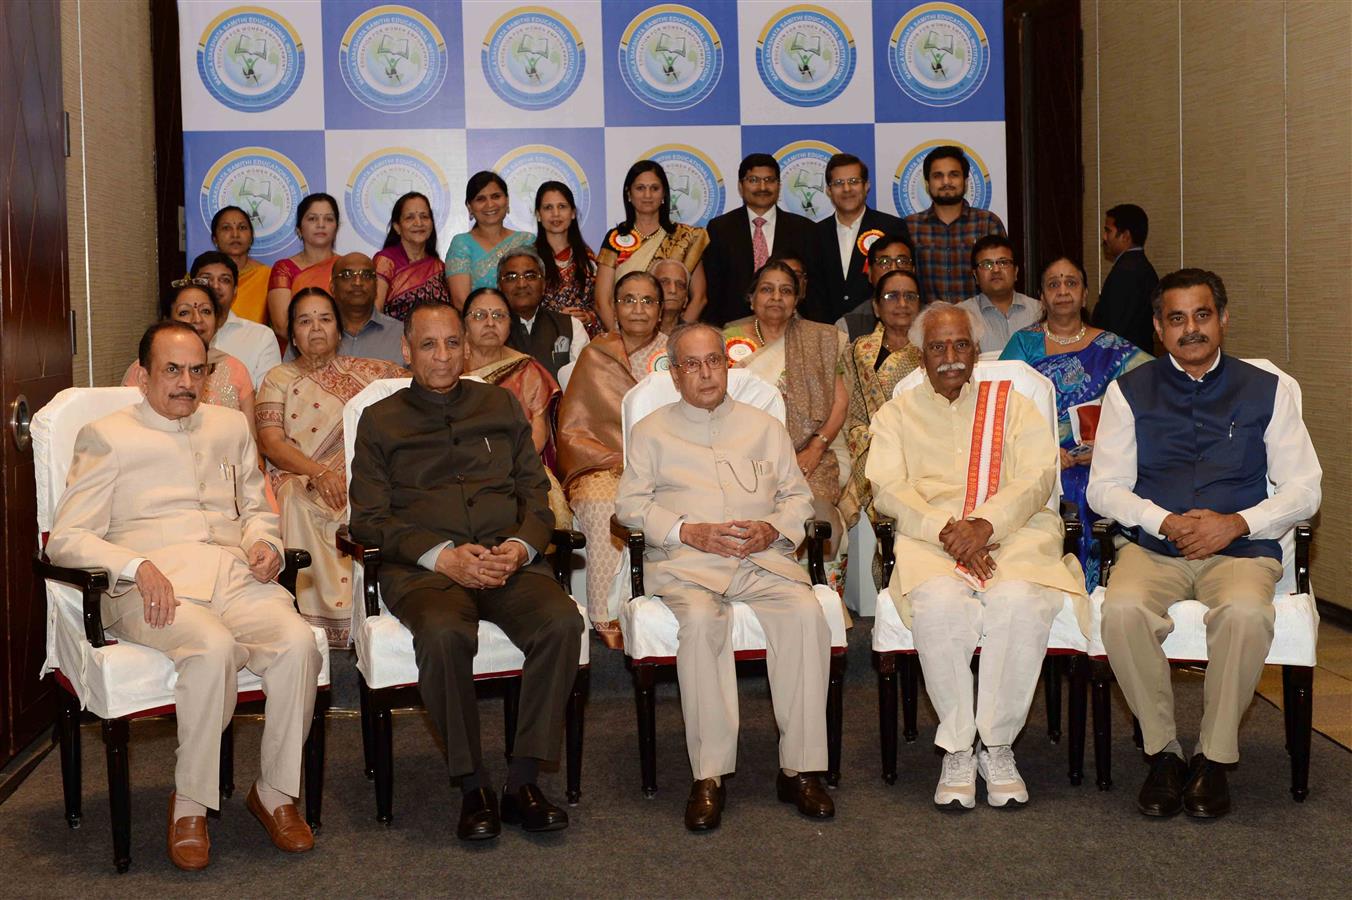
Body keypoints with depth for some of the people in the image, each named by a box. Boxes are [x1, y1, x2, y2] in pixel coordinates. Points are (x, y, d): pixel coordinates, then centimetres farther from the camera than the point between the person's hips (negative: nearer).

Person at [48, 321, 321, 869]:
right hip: (155, 587, -4)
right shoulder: (107, 437, 9)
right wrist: (138, 566, -16)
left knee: (297, 642, -28)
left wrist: (264, 542, 5)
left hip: (235, 576, 4)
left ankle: (275, 792, -11)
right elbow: (66, 538, 2)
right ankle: (189, 803, -18)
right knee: (213, 648, -36)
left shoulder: (230, 426, 24)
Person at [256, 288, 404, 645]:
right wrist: (319, 473, -15)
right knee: (299, 502, -35)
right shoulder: (278, 380, 17)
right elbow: (271, 443, 3)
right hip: (301, 479, 0)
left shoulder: (369, 372, 21)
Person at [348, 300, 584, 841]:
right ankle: (472, 785, -19)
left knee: (562, 621, -29)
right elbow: (368, 518, 5)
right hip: (422, 567, -2)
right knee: (444, 633, -36)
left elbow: (536, 492, 17)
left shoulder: (500, 405, 22)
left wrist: (520, 546, -5)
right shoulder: (381, 421, 14)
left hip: (508, 560, 2)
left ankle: (523, 779, -19)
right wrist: (443, 555, -11)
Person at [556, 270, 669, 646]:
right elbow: (571, 430, 9)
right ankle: (608, 621, -31)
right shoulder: (595, 355, 13)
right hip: (604, 467, 0)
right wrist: (616, 460, -6)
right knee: (604, 508, -35)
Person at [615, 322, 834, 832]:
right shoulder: (652, 431, 18)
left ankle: (800, 768, -23)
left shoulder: (765, 427, 24)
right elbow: (631, 503, 8)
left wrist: (773, 529, -3)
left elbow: (798, 495, 19)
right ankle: (708, 776, -30)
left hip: (762, 558, 2)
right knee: (701, 618, -36)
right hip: (685, 560, -2)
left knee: (807, 612, -29)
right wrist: (691, 532, -8)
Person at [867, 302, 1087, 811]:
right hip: (930, 536, 0)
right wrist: (946, 530, -13)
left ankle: (998, 745, -17)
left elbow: (1037, 477, 5)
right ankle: (957, 749, -19)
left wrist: (984, 525, -14)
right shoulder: (897, 414, 21)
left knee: (1020, 601, -34)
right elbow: (888, 489, 5)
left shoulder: (1012, 405, 21)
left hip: (1013, 532, 0)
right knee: (940, 604, -34)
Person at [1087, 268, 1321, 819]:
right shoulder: (1129, 392, 11)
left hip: (1240, 547, 0)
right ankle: (1162, 751, -13)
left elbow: (1303, 489, 8)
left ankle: (1215, 759, -16)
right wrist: (1166, 522, -12)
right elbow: (1104, 488, 6)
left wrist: (1237, 523, -10)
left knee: (1245, 613, -34)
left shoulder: (1266, 391, 11)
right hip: (1152, 545, 1)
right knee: (1122, 611, -32)